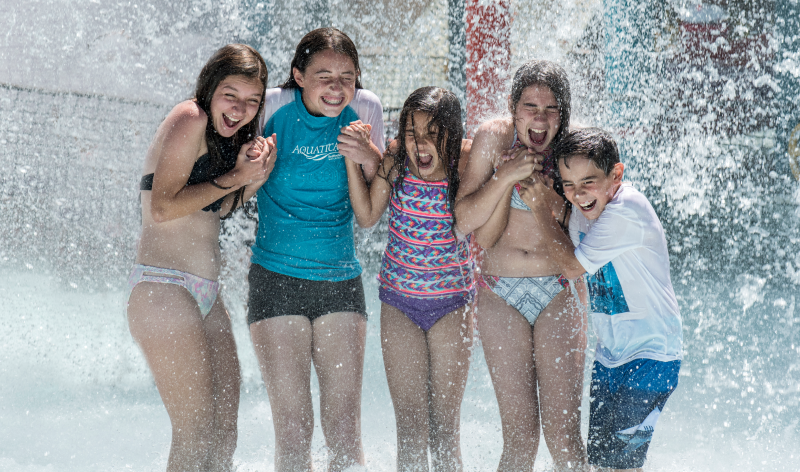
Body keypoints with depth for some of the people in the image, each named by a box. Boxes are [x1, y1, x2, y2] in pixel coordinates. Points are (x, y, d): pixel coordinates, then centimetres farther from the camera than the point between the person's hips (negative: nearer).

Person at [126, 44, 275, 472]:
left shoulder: (228, 136, 19)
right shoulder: (190, 119, -9)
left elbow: (215, 208, 12)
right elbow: (163, 208, -17)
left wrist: (255, 179, -3)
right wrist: (235, 177, -12)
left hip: (206, 294, 9)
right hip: (164, 289, -9)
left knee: (224, 435, 7)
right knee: (196, 436, -11)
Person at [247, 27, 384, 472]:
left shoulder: (365, 109, 0)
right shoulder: (274, 107, -7)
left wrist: (369, 159, -10)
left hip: (342, 280, 2)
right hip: (278, 280, -2)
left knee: (345, 429, 0)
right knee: (293, 427, -4)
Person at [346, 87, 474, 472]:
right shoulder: (395, 161, -6)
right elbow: (367, 216, -4)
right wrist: (353, 160, -11)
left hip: (451, 303, -1)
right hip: (399, 300, 2)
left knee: (444, 426, 5)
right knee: (409, 425, 5)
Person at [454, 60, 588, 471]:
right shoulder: (494, 138, -4)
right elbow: (464, 221, -8)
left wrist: (552, 200, -18)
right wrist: (507, 175, -19)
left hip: (559, 294, 0)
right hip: (501, 296, 0)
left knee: (562, 433, -8)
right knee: (518, 435, -2)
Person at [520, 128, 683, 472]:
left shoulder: (626, 213, -22)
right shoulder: (581, 213, 5)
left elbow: (572, 267, -13)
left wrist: (539, 206, -6)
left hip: (651, 356, -8)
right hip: (609, 357, 8)